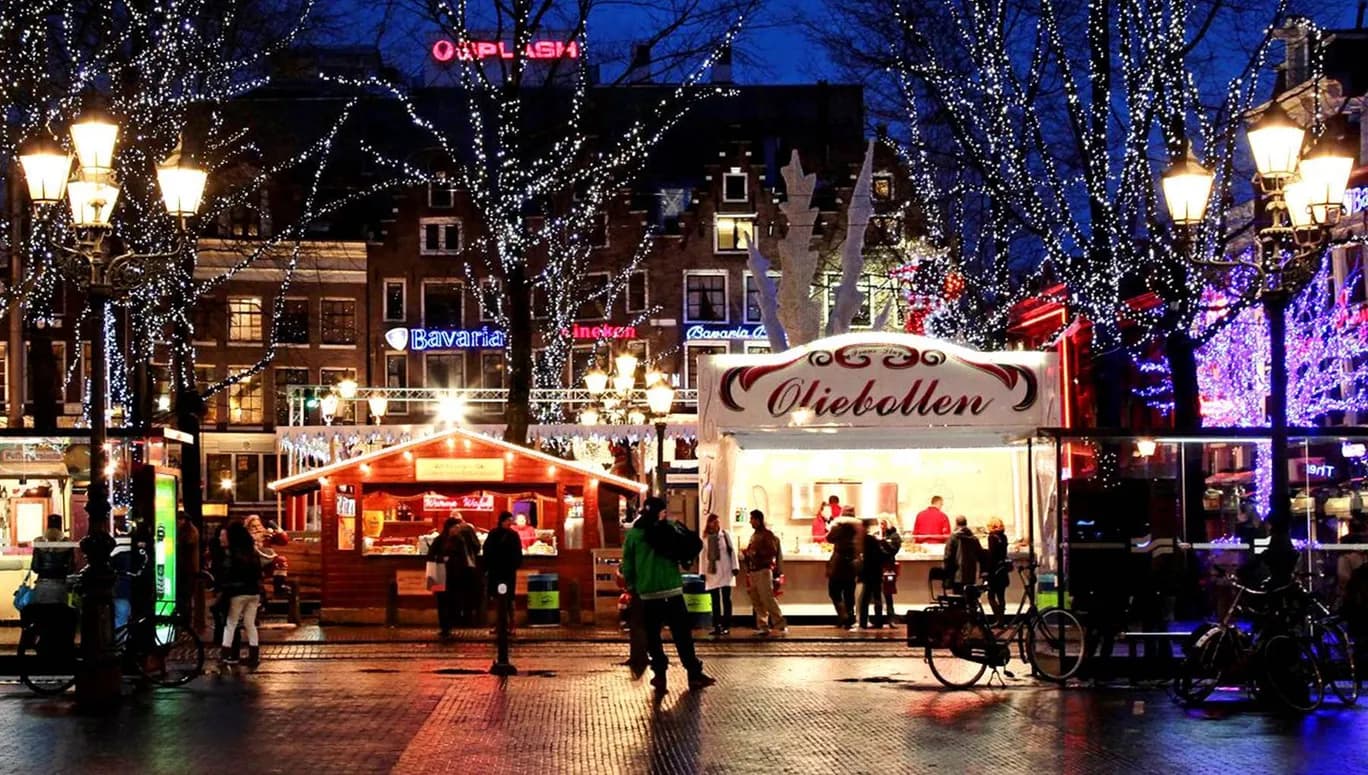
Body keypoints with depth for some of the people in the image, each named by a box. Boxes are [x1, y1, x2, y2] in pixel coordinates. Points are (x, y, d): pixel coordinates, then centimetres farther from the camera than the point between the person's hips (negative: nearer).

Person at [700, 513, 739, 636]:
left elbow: (732, 551, 1)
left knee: (726, 599, 0)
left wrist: (735, 567, -5)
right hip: (712, 573, 2)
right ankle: (716, 626, 10)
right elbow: (703, 555, 6)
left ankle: (726, 626, 2)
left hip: (726, 572, -2)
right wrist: (703, 572, 3)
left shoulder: (726, 535, 0)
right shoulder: (705, 538, 3)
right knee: (715, 601, 5)